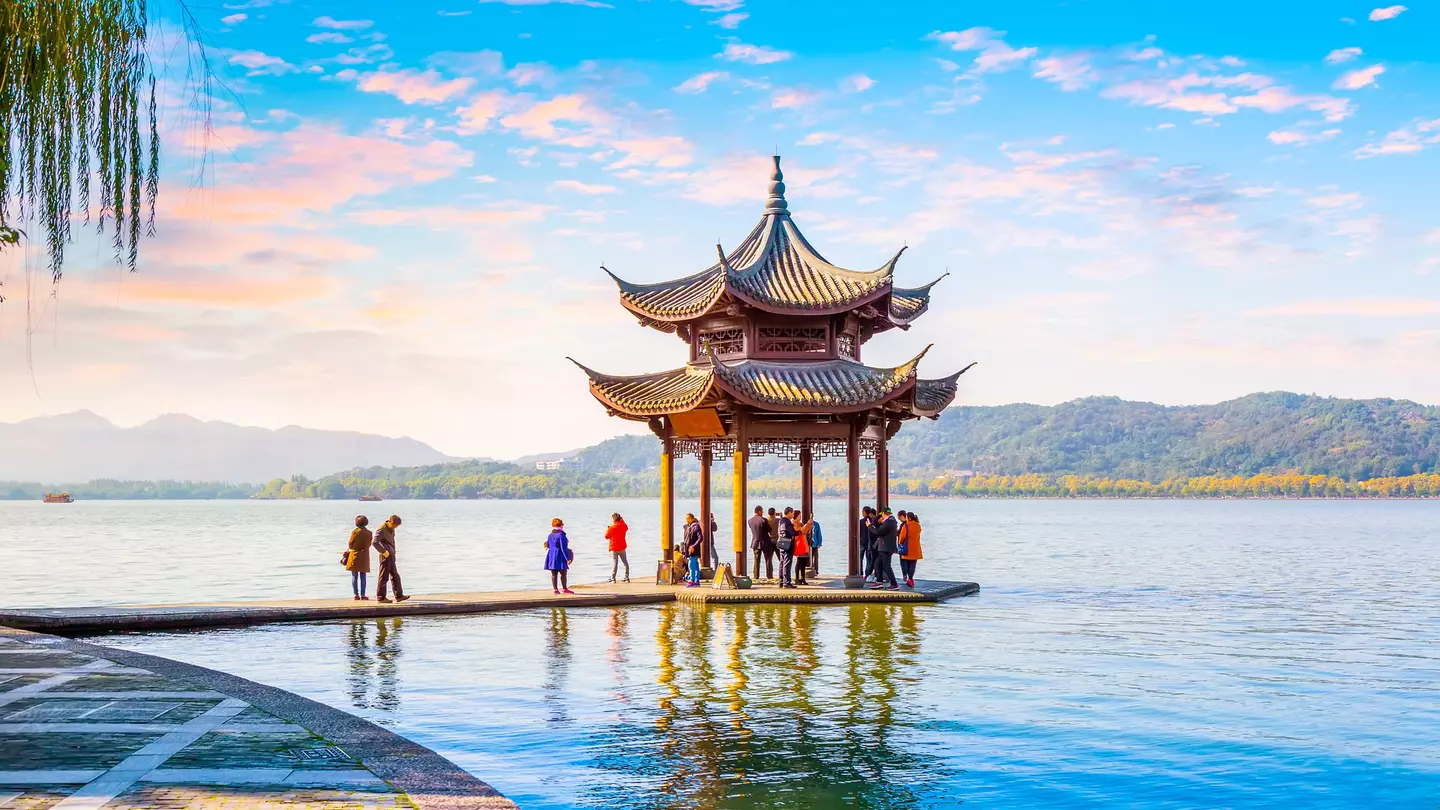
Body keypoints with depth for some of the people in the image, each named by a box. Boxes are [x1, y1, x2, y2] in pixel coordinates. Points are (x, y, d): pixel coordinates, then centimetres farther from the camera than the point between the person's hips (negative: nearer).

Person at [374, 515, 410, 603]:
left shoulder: (391, 529, 13)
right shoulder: (381, 530, -15)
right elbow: (375, 542, -23)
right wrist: (384, 551, -22)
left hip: (391, 556, 9)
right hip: (385, 556, -9)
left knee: (395, 576, 10)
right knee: (384, 577, -4)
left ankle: (399, 596, 13)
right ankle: (380, 597, 2)